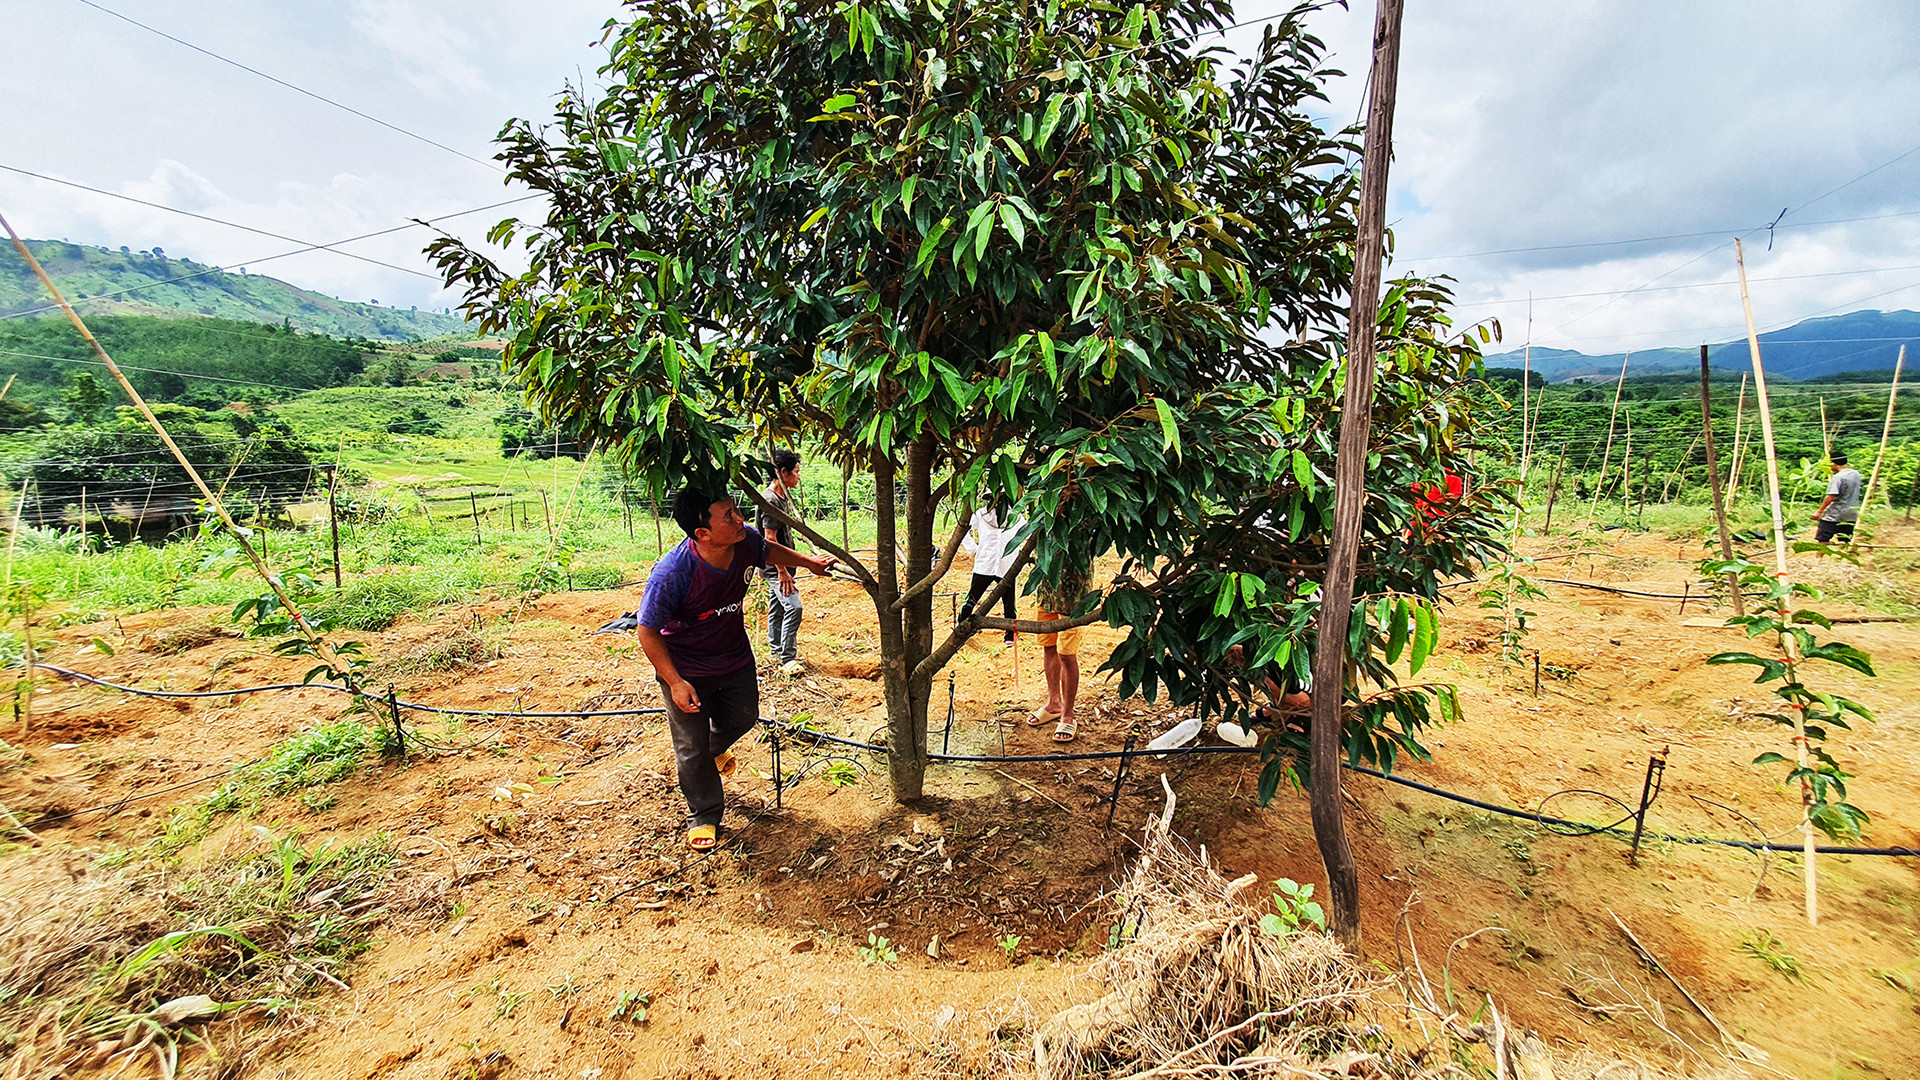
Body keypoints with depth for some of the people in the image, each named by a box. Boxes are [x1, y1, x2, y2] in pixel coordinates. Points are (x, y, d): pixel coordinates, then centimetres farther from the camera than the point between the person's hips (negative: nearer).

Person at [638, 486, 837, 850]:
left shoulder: (745, 542, -22)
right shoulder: (671, 573, -36)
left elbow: (768, 550, 7)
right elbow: (647, 632, -23)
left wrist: (807, 560, 5)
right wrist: (675, 682, -22)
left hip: (735, 657, 5)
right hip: (685, 668, -5)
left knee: (743, 717, 24)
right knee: (692, 748, 7)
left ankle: (714, 747, 60)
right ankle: (704, 816, 33)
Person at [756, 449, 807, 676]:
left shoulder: (782, 497, 12)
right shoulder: (770, 500, -19)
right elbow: (770, 539, -22)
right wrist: (782, 571, -22)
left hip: (781, 565, 10)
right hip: (775, 567, -10)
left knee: (777, 608, 16)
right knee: (793, 607, -14)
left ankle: (776, 651, 27)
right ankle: (787, 659, -8)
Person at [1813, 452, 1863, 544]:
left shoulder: (1838, 477, -16)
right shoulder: (1856, 474, 9)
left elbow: (1831, 497, -20)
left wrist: (1819, 511, -15)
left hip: (1834, 516, -8)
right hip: (1851, 516, 8)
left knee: (1821, 541, -7)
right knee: (1845, 542, 13)